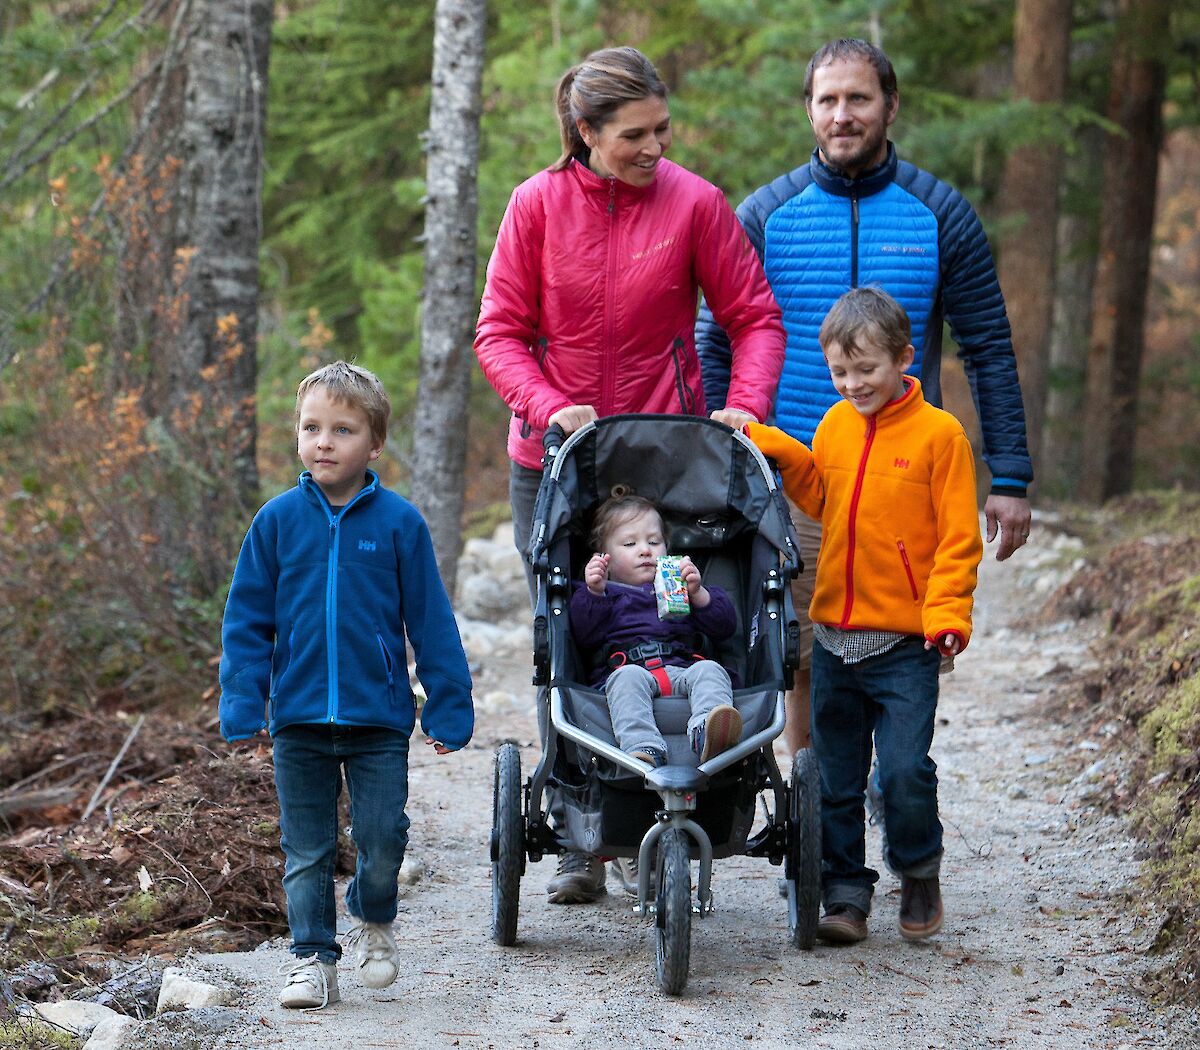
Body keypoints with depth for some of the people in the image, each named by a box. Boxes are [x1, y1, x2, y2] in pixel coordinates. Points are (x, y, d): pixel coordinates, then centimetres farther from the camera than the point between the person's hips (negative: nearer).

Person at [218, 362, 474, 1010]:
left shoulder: (398, 522, -4)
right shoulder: (278, 520, -1)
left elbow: (431, 622, 0)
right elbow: (247, 619, 3)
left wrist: (448, 707, -1)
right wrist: (242, 704, -3)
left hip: (379, 718, -1)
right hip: (298, 718, 1)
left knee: (383, 841, 0)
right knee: (306, 851, 7)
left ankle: (371, 918, 29)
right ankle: (313, 957, 20)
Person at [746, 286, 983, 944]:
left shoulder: (938, 434, -7)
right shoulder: (834, 426, 8)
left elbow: (958, 537, -7)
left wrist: (946, 613, -14)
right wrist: (775, 448, 9)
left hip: (906, 643, -5)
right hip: (834, 636, 5)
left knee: (905, 772, -9)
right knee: (835, 778, 8)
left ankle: (919, 872, 16)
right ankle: (845, 892, 19)